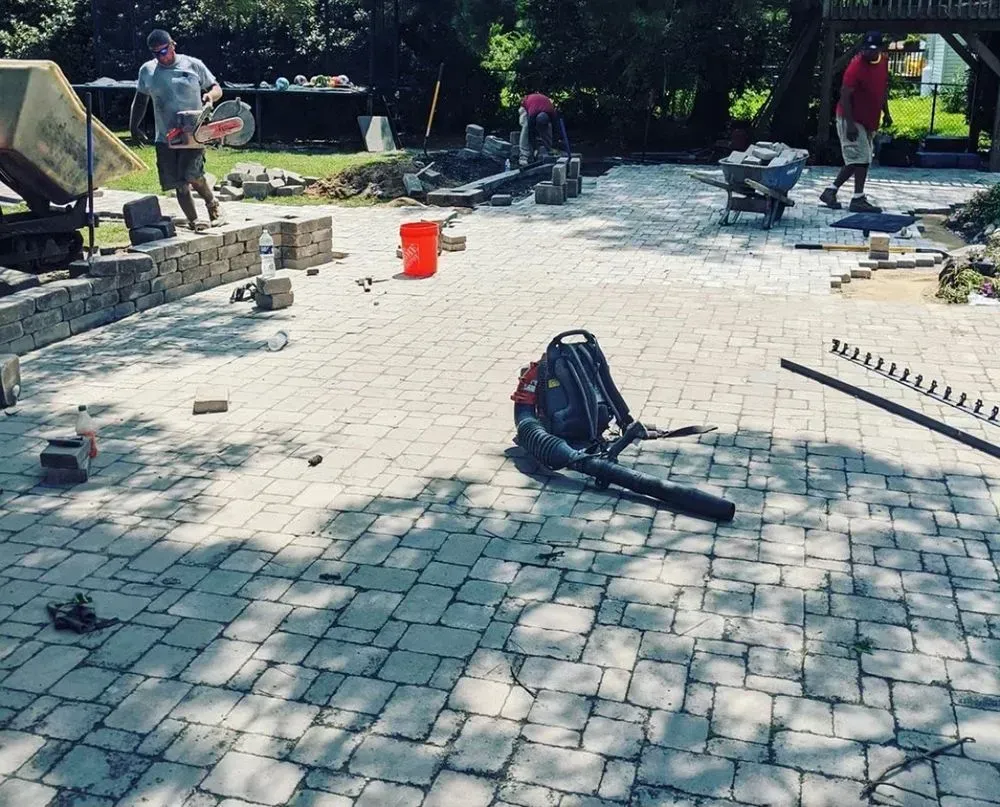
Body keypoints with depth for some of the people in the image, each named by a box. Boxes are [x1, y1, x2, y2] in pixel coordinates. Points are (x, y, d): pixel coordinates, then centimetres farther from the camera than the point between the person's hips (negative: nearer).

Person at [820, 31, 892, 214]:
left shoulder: (883, 61, 4)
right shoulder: (856, 67, -20)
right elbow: (845, 96, -21)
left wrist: (886, 112, 17)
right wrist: (850, 124, -27)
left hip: (869, 121, 8)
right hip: (853, 121, -8)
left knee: (855, 160, 10)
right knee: (862, 158, -11)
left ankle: (831, 191, 18)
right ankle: (858, 199, -5)